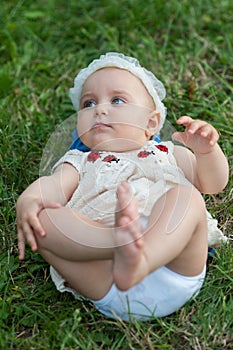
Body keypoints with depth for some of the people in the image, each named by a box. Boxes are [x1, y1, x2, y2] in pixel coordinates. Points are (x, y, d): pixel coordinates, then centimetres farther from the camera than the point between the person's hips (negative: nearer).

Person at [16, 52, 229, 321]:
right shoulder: (80, 164, 30)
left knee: (187, 196, -23)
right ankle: (123, 240, -43)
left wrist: (206, 150, -3)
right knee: (42, 220, -19)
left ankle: (138, 262, -47)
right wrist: (27, 202, -16)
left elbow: (212, 183, 20)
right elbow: (53, 184, 8)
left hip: (172, 271, 1)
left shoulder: (168, 155, 32)